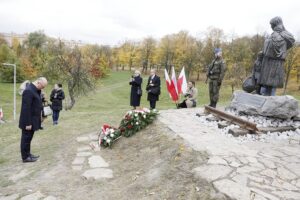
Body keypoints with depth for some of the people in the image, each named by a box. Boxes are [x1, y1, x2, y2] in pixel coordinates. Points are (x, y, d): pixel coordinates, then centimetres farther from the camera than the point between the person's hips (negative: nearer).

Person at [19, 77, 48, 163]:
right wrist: (28, 123, -22)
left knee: (29, 138, 18)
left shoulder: (35, 90, 9)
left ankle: (28, 154, 30)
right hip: (28, 121, -9)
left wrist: (40, 116, 6)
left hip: (32, 120, 9)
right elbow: (26, 108, -24)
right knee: (26, 138, 3)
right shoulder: (29, 91, -22)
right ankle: (25, 157, 15)